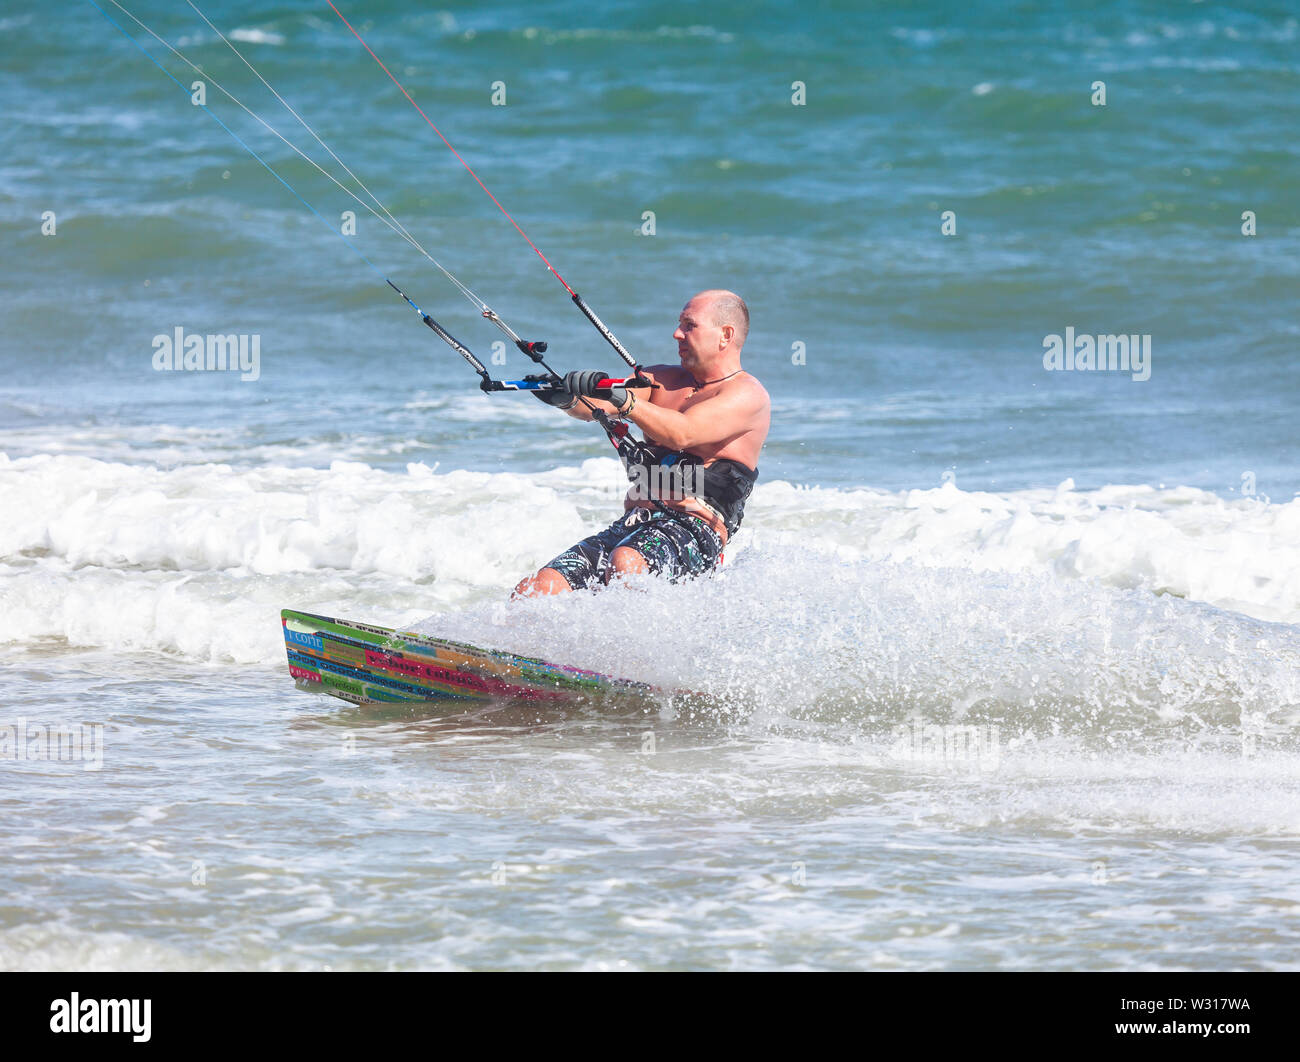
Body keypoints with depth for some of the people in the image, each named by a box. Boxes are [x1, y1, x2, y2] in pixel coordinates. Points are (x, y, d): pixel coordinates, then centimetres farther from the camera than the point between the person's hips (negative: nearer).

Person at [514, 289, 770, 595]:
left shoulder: (748, 395, -1)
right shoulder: (662, 379, 20)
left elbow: (683, 434, -19)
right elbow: (595, 407, 3)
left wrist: (624, 401, -33)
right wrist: (567, 398, -21)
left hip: (694, 533, -7)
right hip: (628, 527, 7)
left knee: (625, 562, -40)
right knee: (530, 592, -13)